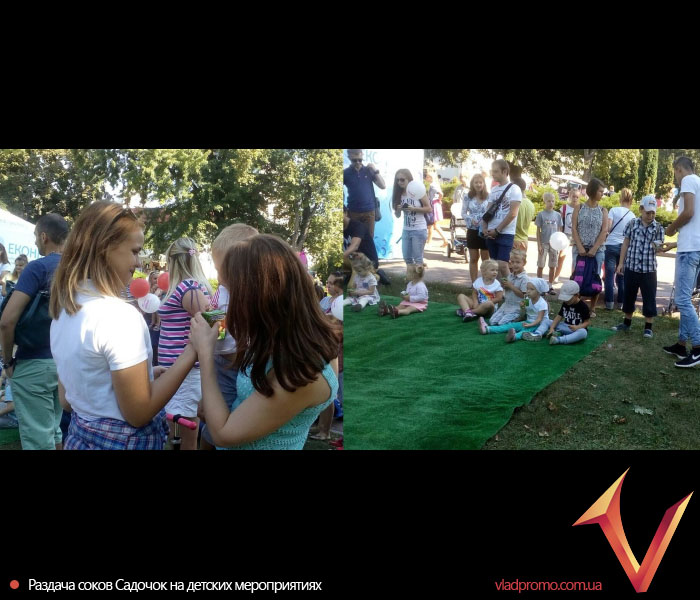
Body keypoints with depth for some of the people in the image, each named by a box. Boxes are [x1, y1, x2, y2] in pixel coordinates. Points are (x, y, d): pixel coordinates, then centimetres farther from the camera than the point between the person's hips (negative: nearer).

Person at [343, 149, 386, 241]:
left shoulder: (369, 171, 4)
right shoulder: (345, 173, 0)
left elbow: (383, 186, 2)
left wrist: (376, 171, -7)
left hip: (369, 211, 1)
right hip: (353, 212, -1)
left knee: (369, 238, 7)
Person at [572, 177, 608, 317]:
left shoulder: (603, 211, 6)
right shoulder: (579, 208, 4)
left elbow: (604, 231, -1)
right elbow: (574, 228, -2)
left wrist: (594, 249, -12)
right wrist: (580, 247, -14)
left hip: (597, 250, 1)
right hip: (580, 249, -1)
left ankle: (592, 308, 11)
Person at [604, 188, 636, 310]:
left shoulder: (614, 210, -3)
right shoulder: (632, 215, 5)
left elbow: (608, 228, -11)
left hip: (611, 245, -3)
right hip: (624, 246, 3)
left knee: (610, 274, -1)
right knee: (622, 275, 9)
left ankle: (609, 302, -3)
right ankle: (621, 302, 12)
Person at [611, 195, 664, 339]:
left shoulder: (658, 228, 0)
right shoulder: (632, 224, 1)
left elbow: (659, 248, 0)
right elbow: (626, 244, 6)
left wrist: (658, 247, -25)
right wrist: (621, 263, 4)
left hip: (649, 269, -1)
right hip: (631, 267, 1)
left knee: (649, 298, 2)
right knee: (628, 296, 12)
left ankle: (648, 327, 11)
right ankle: (627, 323, 27)